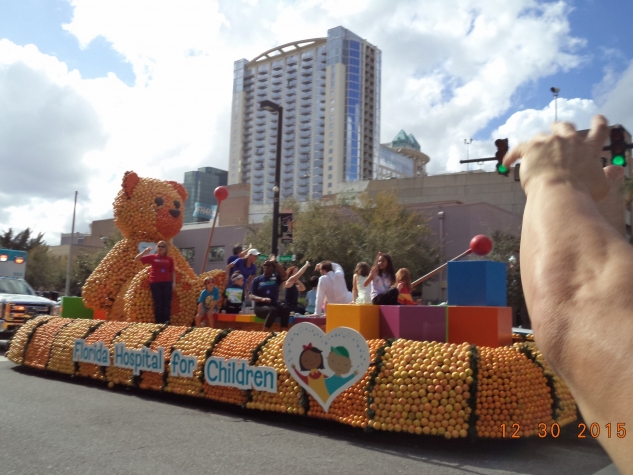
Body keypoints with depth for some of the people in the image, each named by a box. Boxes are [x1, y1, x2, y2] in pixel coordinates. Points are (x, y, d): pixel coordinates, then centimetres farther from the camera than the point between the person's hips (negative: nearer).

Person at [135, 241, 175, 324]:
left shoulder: (169, 259, 6)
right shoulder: (152, 257, 5)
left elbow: (173, 271, 9)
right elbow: (136, 259, 5)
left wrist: (174, 282, 0)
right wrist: (144, 252, -10)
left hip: (167, 282, 1)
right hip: (155, 283, 0)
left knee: (167, 303, 1)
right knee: (158, 303, 3)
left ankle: (166, 322, 5)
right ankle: (158, 322, 8)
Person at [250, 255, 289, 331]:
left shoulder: (276, 278, 13)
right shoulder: (257, 279, 9)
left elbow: (284, 275, -10)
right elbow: (252, 296, 1)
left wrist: (275, 263, -12)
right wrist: (262, 299, -19)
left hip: (274, 305, 3)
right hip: (261, 307, -3)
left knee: (285, 309, -30)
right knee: (273, 310, -36)